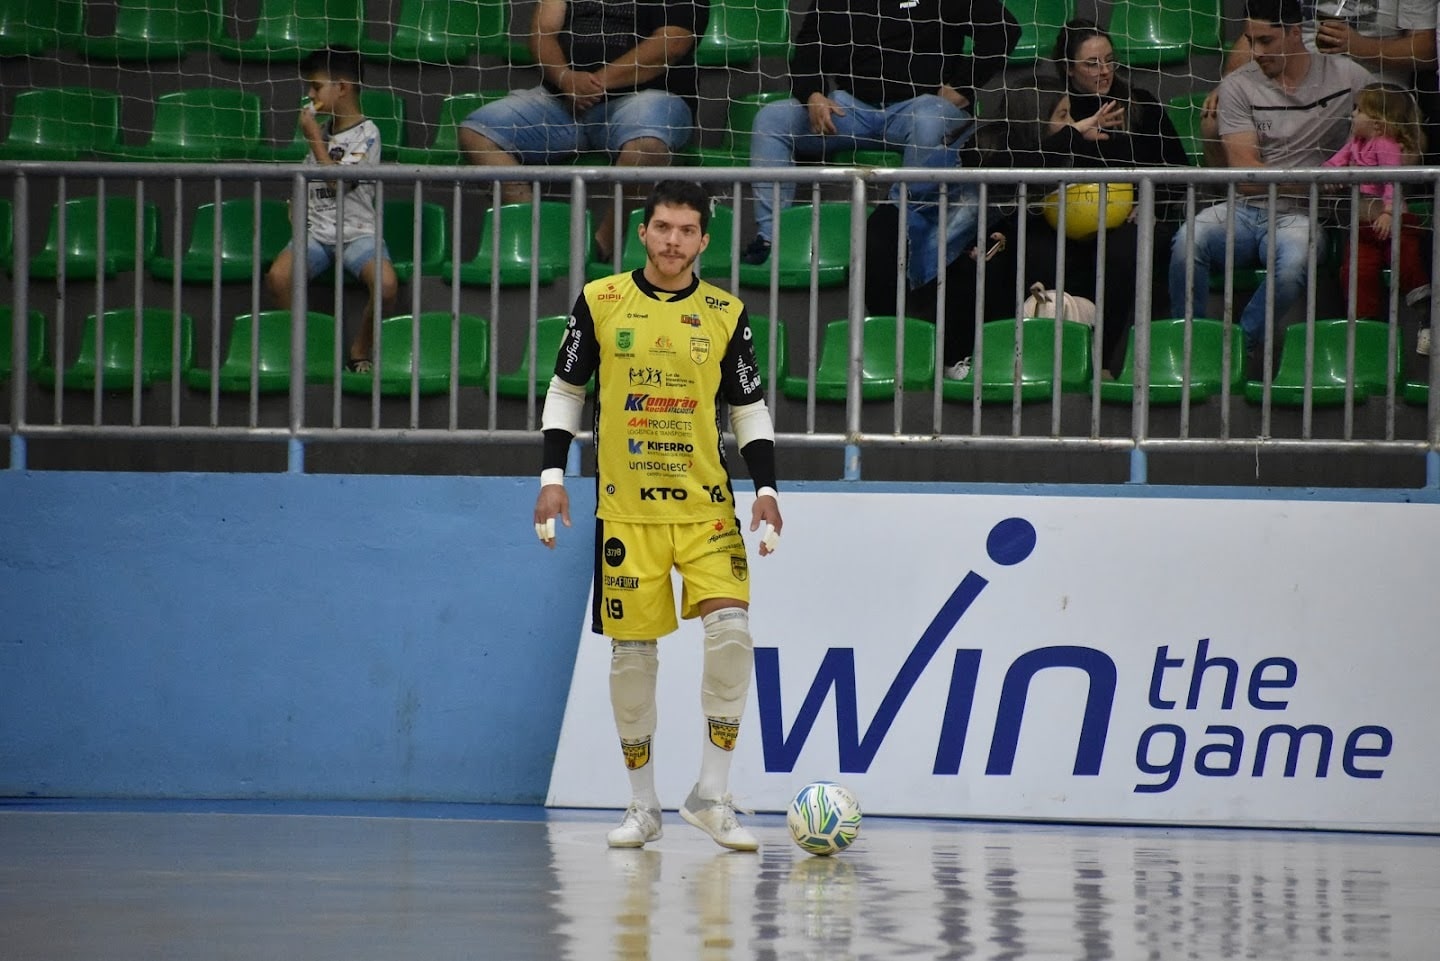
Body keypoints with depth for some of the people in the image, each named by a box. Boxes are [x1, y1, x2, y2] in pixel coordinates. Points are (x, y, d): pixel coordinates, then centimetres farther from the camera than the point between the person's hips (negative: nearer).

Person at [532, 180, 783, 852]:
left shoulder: (725, 314, 4)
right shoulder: (600, 302, 1)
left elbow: (749, 407, 9)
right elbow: (565, 391, 9)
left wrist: (765, 487, -2)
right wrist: (552, 477, 1)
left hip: (706, 506, 0)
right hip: (626, 509, 0)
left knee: (731, 629, -16)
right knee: (632, 652, 1)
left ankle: (711, 795, -5)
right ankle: (643, 807, 15)